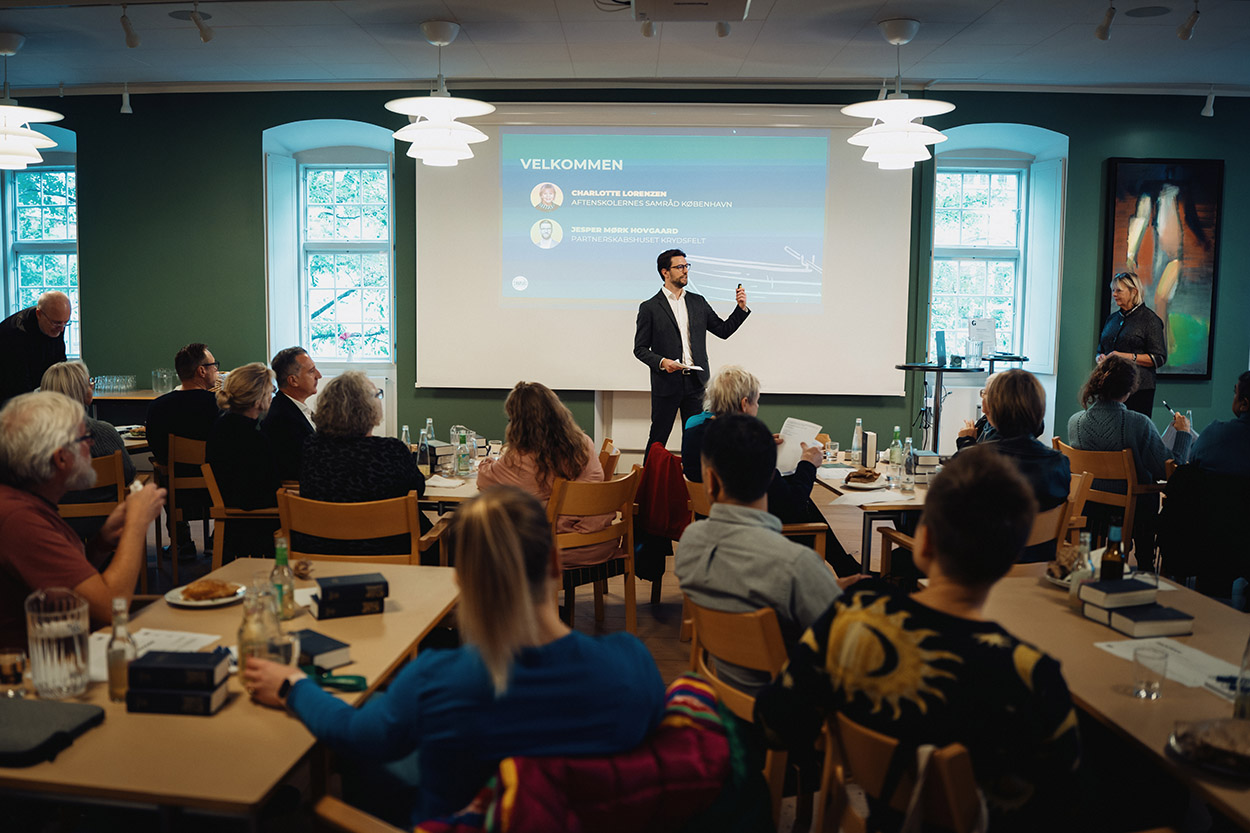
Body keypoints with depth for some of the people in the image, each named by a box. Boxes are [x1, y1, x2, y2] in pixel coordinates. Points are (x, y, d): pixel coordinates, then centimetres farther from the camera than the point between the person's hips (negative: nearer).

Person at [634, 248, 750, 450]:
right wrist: (661, 362, -18)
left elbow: (723, 330, 15)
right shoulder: (649, 307, -1)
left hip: (696, 382, 4)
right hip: (666, 384, -3)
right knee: (657, 440, 4)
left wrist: (741, 308, 2)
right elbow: (640, 348, -1)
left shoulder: (698, 302, 12)